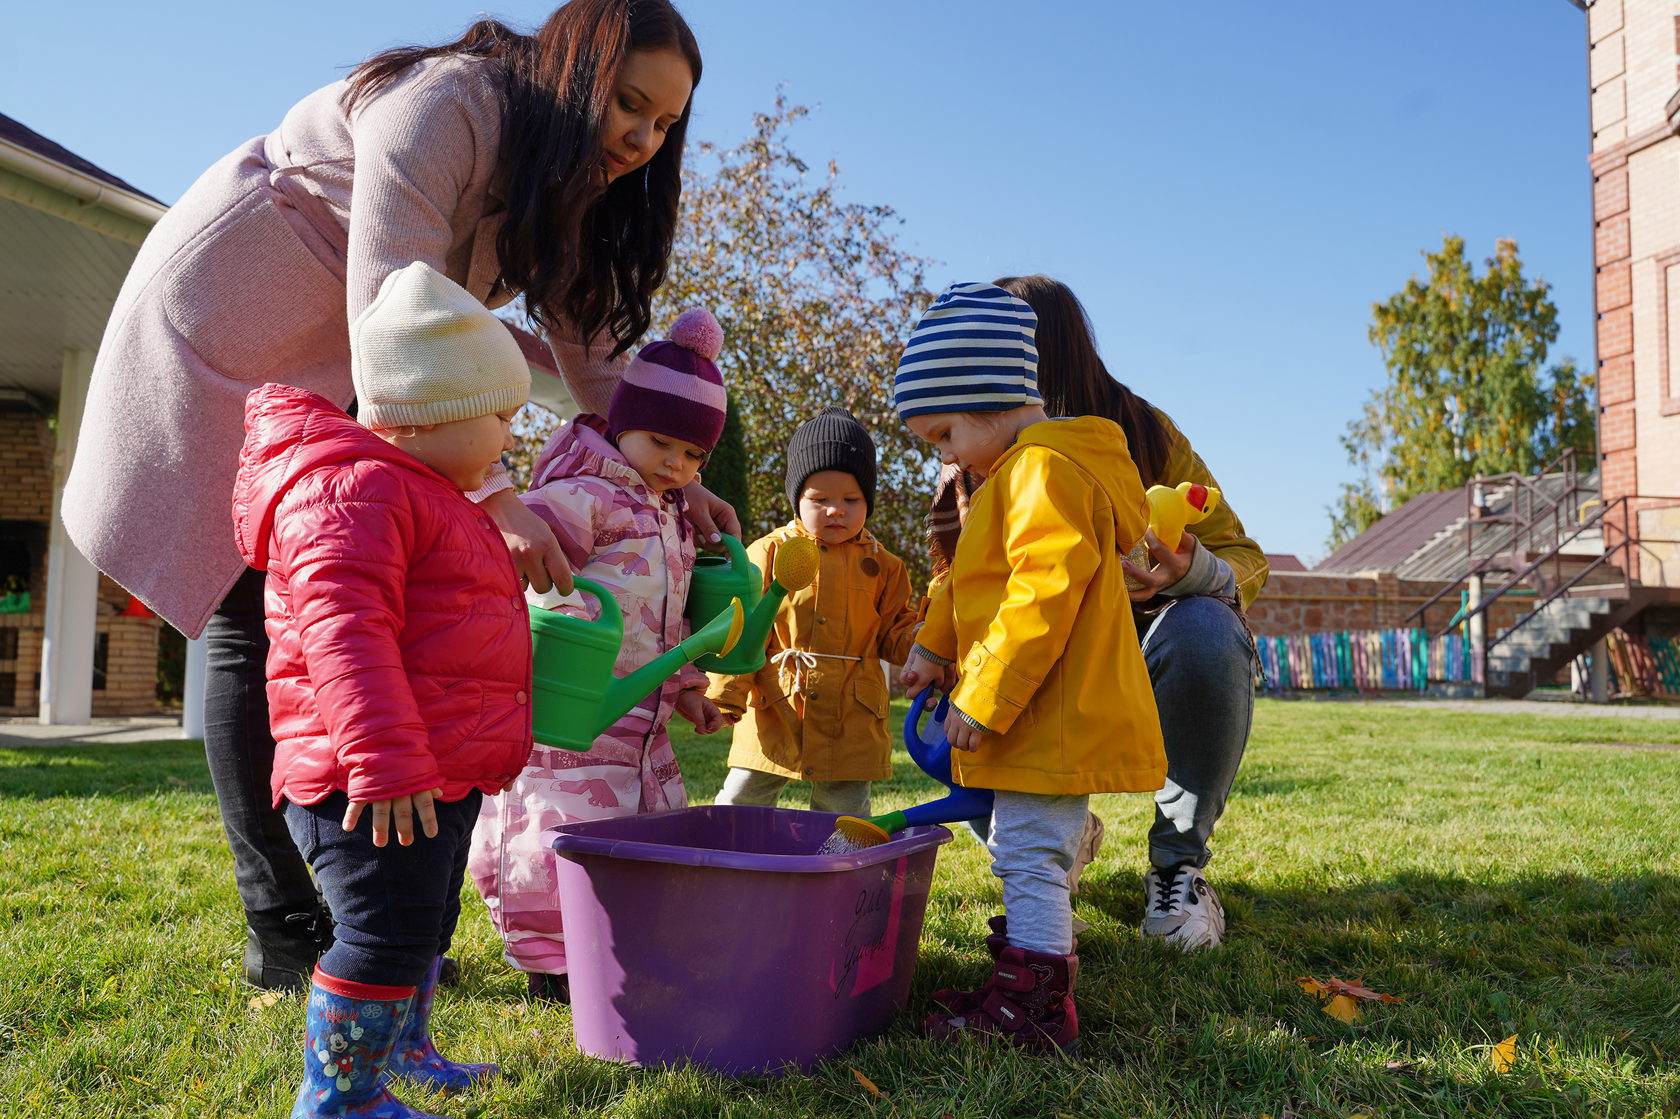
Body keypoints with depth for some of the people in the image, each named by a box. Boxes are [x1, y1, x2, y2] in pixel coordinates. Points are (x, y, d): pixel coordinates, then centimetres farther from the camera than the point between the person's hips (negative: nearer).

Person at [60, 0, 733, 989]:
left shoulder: (570, 193, 1)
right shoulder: (446, 104, -26)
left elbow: (591, 354, 3)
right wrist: (492, 498, -36)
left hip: (328, 380, 8)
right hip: (221, 337, -8)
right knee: (260, 628, -9)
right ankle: (284, 937, -2)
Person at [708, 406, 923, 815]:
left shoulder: (880, 565, 7)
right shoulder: (768, 553, 1)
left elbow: (893, 635, 11)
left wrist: (921, 640, -11)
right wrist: (726, 695, -6)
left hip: (849, 726, 1)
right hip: (774, 714, -1)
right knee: (738, 807, 6)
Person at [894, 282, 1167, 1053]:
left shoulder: (1046, 470, -18)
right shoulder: (1016, 473, 18)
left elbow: (1045, 593, -26)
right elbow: (978, 582, 27)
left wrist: (982, 699, -24)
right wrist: (935, 647, 22)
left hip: (1056, 721, -11)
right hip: (1046, 723, 11)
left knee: (1031, 857, -4)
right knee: (1023, 857, 19)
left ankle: (1032, 1007, 6)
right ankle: (1039, 976, 30)